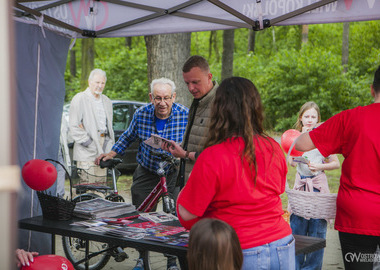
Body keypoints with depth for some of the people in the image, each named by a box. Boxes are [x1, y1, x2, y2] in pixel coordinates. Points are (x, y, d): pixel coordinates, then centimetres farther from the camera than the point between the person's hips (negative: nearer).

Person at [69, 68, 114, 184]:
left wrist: (110, 144, 14)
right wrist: (87, 142, -13)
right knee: (87, 183, -11)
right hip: (87, 152, -6)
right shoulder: (80, 98, -2)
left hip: (103, 149, 6)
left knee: (101, 182, 6)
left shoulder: (107, 101, 20)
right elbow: (74, 126, -8)